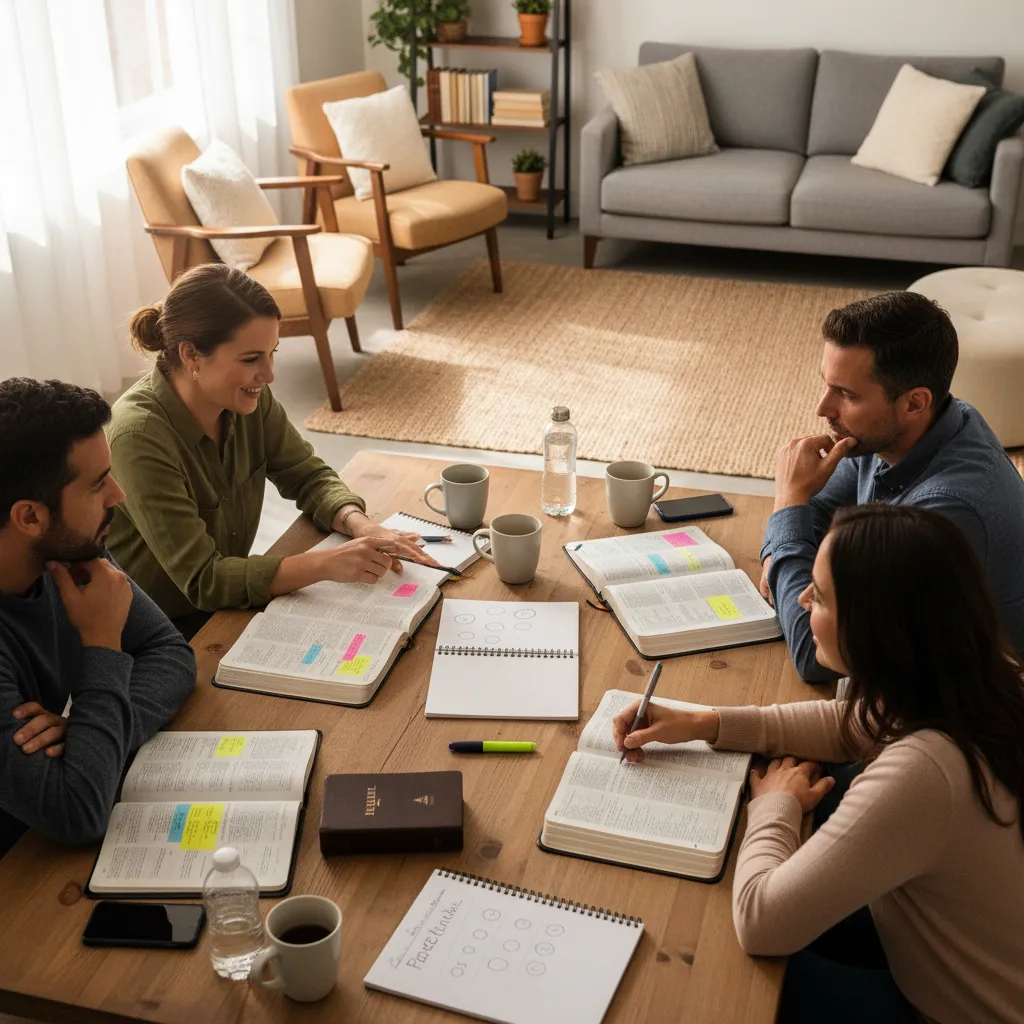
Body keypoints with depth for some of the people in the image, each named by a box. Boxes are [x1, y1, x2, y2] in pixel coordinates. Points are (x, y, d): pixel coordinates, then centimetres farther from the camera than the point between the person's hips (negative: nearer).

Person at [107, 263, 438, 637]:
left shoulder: (248, 399, -8)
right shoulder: (141, 436, -27)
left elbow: (308, 476, 4)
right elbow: (202, 579, -27)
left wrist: (359, 525, -17)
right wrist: (327, 564, -36)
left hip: (226, 603, 6)